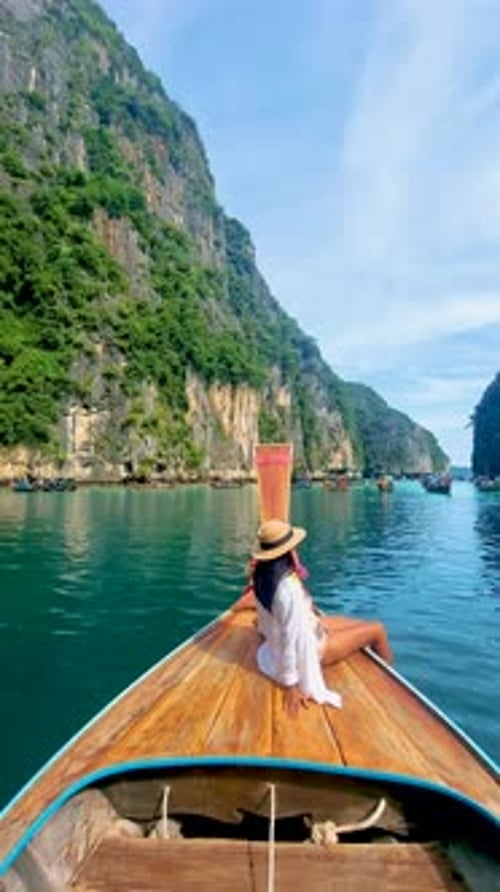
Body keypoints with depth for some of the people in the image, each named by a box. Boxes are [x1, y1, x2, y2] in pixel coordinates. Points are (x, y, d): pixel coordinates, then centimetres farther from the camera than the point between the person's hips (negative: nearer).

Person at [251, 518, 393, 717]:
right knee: (377, 630, 5)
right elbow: (292, 637, -33)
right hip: (313, 646, -8)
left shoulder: (264, 574, -12)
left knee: (365, 624, 20)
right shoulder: (289, 589, -38)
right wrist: (291, 685, -28)